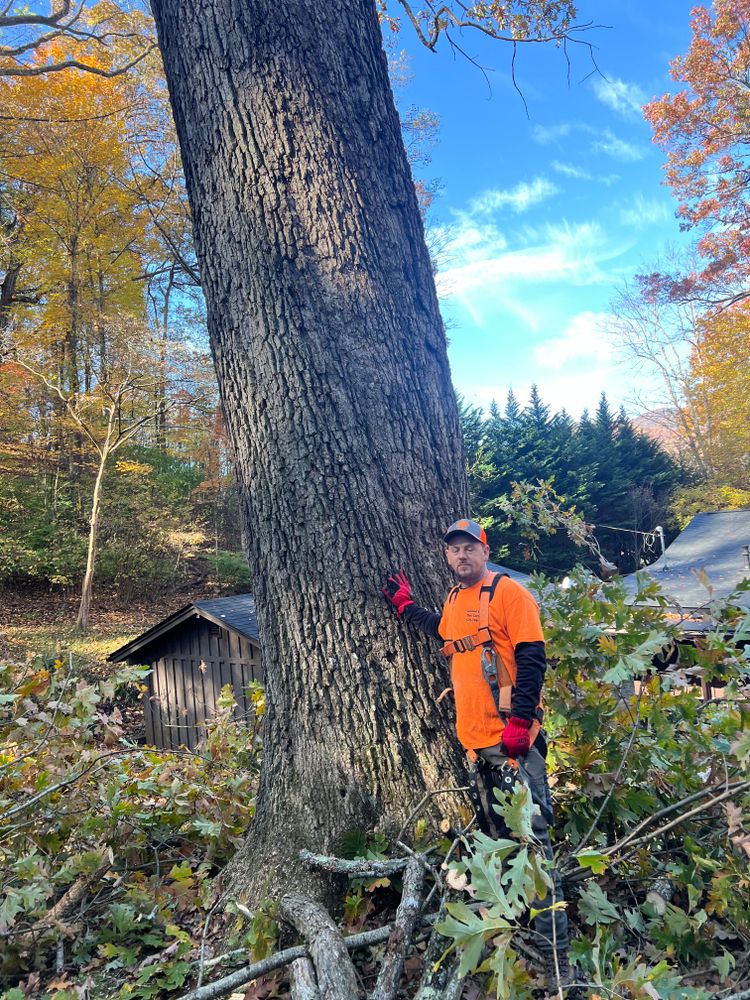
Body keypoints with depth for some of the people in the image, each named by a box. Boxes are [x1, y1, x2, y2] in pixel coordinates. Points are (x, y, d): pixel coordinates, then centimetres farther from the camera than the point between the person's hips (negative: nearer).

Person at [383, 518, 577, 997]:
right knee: (497, 841, 17)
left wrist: (519, 720, -20)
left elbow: (532, 658, -14)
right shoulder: (454, 600, 13)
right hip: (475, 742, 8)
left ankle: (556, 955, 2)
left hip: (512, 741, -7)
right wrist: (406, 606, 35)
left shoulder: (508, 592, -8)